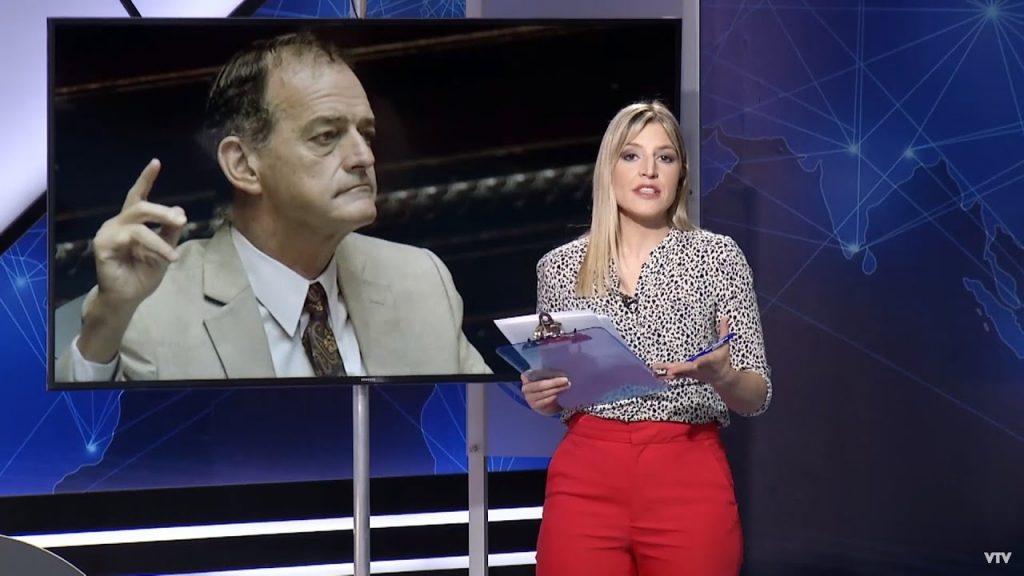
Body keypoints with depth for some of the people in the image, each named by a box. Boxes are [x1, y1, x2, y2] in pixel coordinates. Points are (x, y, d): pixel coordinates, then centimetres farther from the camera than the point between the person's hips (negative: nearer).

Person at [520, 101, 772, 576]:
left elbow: (755, 399, 1)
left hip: (690, 482, -1)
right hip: (585, 481, 1)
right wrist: (539, 396, -5)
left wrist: (721, 375, -19)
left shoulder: (718, 256, 2)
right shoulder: (560, 266, 7)